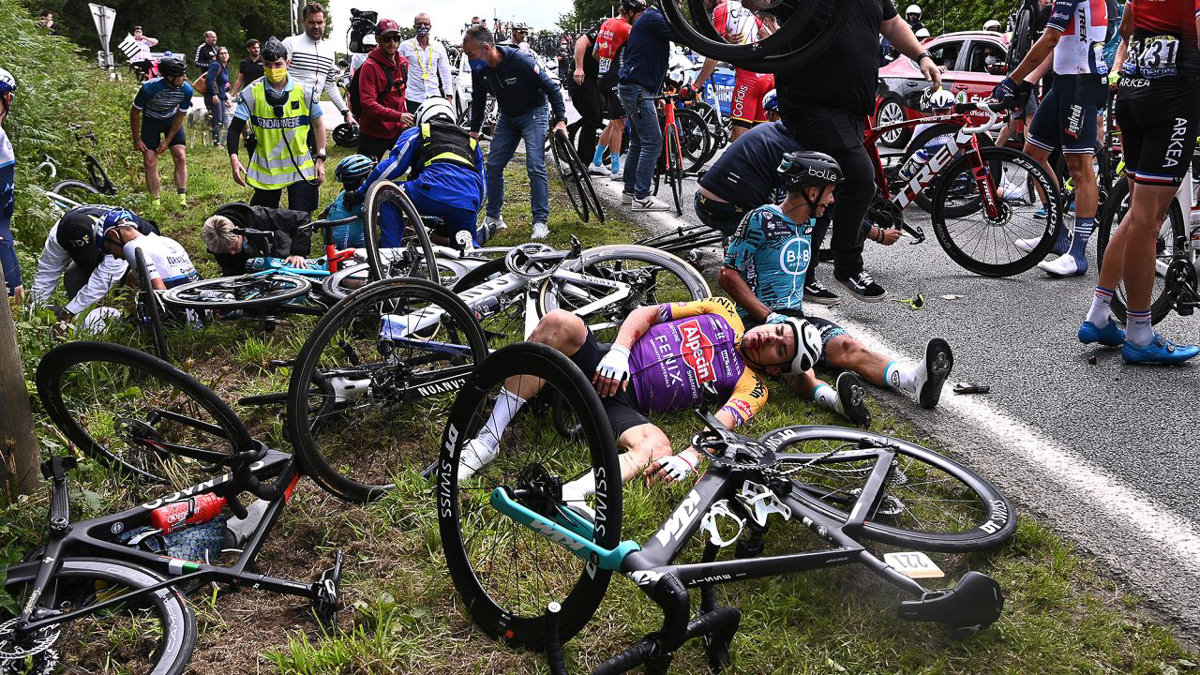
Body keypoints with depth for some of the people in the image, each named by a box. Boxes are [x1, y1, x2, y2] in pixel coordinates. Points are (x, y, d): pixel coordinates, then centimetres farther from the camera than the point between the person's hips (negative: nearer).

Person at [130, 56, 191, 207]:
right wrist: (137, 140, -11)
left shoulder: (186, 90, -25)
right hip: (151, 120, -2)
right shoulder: (149, 88, -32)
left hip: (172, 120, 2)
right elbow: (134, 113, -16)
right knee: (150, 162, -7)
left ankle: (182, 199, -12)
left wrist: (167, 141, -10)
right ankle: (156, 203, 0)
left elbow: (180, 116, -11)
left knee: (181, 158, -12)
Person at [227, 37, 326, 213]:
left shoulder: (303, 91, -5)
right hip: (265, 169, 1)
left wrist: (320, 159, 1)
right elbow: (235, 128, -4)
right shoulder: (252, 92, -6)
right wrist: (233, 159, -18)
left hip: (301, 169, 0)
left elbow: (318, 125, 6)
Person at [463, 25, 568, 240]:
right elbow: (478, 100, 8)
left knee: (535, 167, -16)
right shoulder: (480, 69, -11)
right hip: (507, 117, 6)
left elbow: (551, 88, -20)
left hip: (533, 113, -6)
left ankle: (541, 221, -8)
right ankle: (493, 218, 15)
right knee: (493, 166, 2)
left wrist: (560, 120, -25)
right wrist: (474, 130, 7)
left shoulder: (521, 61, -29)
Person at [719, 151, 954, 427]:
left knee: (846, 346, -23)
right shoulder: (762, 220, -11)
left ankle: (915, 379, -47)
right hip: (757, 319, -6)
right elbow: (727, 275, -14)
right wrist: (770, 316, -19)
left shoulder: (809, 223, 14)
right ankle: (835, 399, -67)